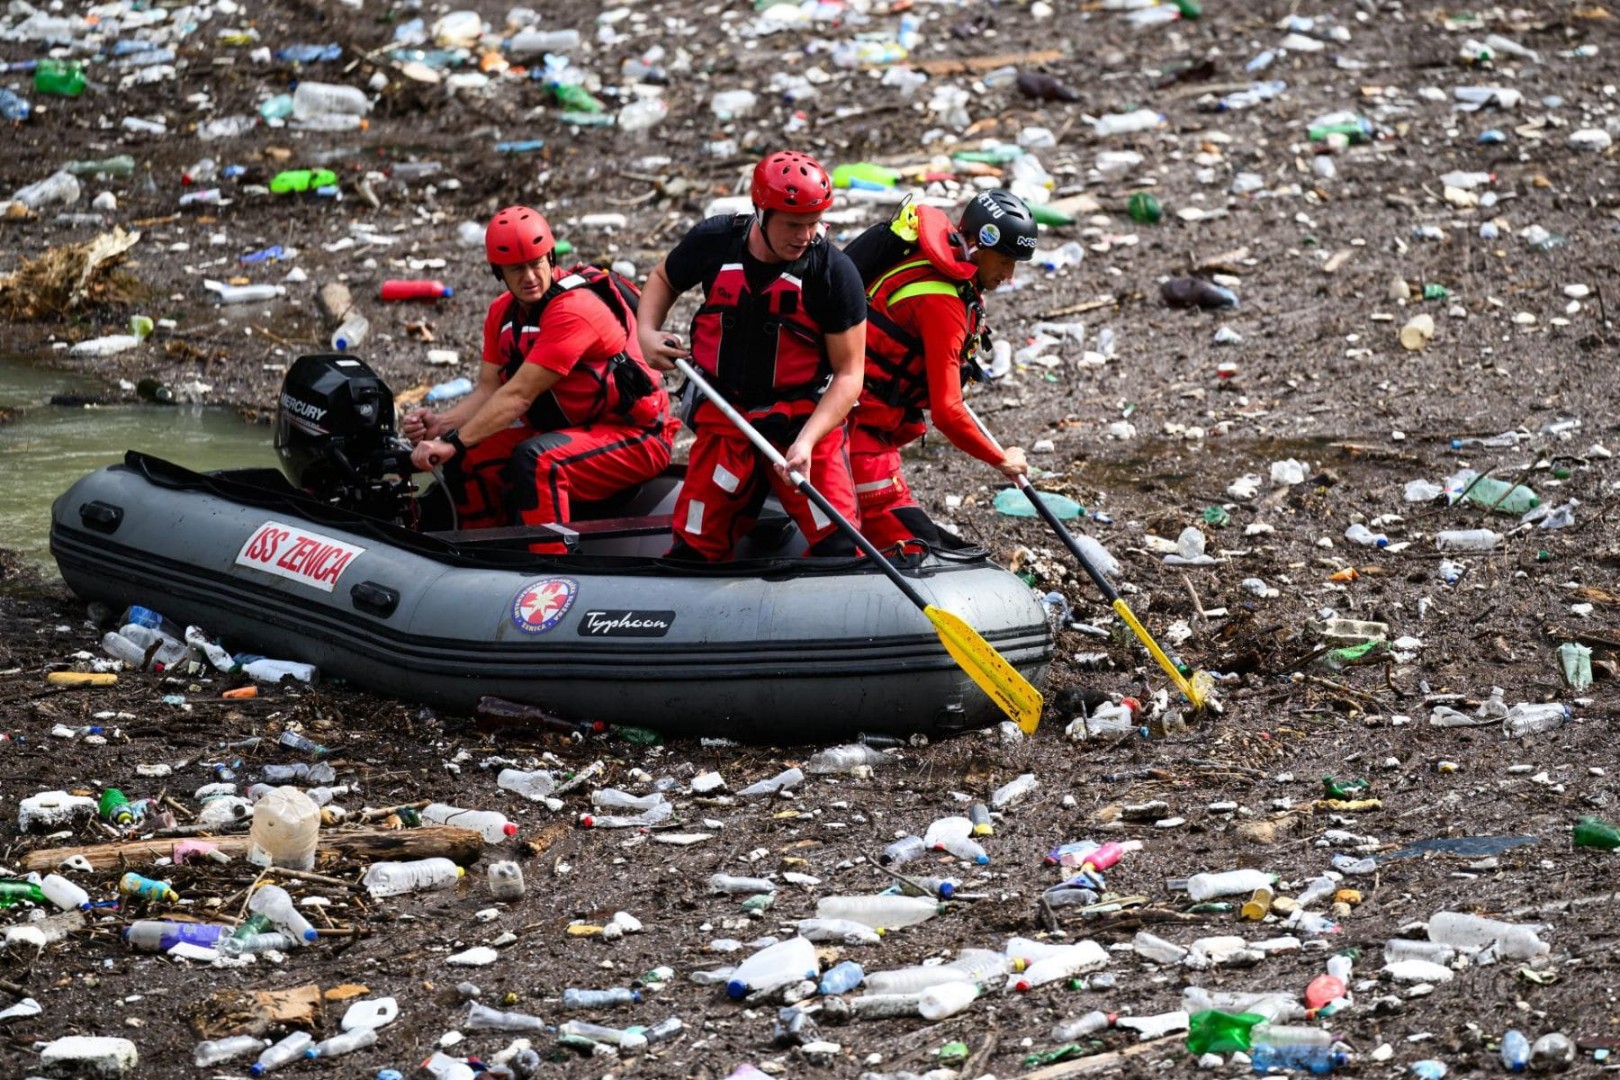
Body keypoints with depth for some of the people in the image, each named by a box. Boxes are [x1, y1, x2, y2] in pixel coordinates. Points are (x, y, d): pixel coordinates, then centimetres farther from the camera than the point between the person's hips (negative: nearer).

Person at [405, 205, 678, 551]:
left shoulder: (574, 310, -24)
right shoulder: (504, 312, 4)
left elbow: (518, 395, -27)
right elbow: (489, 390, 2)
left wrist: (453, 442, -29)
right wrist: (440, 425, -17)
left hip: (636, 435, -9)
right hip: (571, 428, 9)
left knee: (535, 460, -34)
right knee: (471, 455, 0)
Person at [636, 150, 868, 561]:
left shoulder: (834, 273, -15)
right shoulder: (714, 242, -7)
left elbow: (848, 375, -12)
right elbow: (664, 278, 17)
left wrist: (806, 441, -25)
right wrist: (647, 333, -2)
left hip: (806, 421, -2)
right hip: (724, 419, 2)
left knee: (838, 546, -16)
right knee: (694, 550, 4)